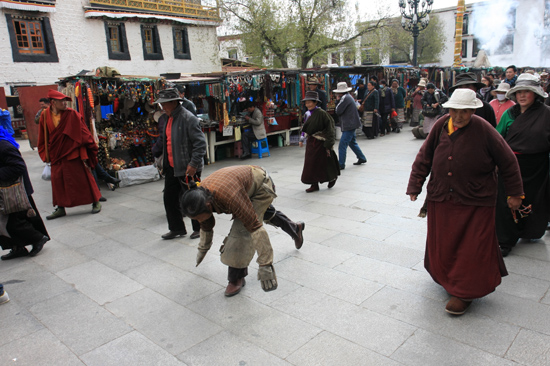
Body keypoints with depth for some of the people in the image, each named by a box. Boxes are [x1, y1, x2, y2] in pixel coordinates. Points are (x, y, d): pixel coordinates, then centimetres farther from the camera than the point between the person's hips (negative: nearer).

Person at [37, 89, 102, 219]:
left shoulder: (72, 114, -7)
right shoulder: (45, 116, 2)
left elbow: (83, 133, -6)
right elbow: (43, 138, 12)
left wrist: (84, 154, -9)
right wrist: (46, 155, 8)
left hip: (74, 154, -4)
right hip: (56, 156, 4)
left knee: (84, 178, 2)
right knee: (58, 181, 8)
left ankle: (96, 203, 15)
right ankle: (60, 209, 20)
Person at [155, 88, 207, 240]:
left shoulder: (188, 118, -16)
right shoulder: (168, 118, 13)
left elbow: (200, 143, -20)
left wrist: (193, 164, -24)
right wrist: (164, 164, 20)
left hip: (187, 169, -9)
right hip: (172, 168, 9)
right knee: (169, 198, 14)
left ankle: (199, 228, 23)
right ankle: (177, 228, 30)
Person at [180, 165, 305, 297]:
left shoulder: (230, 197, -46)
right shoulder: (199, 198, -21)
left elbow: (256, 228, -42)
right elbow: (206, 226, 1)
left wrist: (265, 266, -40)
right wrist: (202, 249, 17)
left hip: (262, 185, -8)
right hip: (248, 184, 8)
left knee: (241, 230, -20)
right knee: (267, 213, 31)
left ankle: (237, 278, -5)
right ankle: (295, 228, 61)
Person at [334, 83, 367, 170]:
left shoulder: (345, 98, -16)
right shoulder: (348, 96, 16)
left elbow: (338, 111, -17)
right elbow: (338, 111, 14)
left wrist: (338, 100, -3)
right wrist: (338, 100, 1)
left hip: (349, 125, -11)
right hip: (351, 124, 11)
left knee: (342, 145, -9)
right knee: (352, 142, 23)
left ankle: (341, 164, -5)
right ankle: (361, 158, 34)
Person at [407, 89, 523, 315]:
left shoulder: (484, 130, -11)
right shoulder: (441, 126, -2)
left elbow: (508, 162, -2)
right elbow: (424, 157, 4)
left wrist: (515, 194, 2)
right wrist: (415, 185, 3)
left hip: (475, 203, -3)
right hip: (441, 198, 4)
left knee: (471, 248, 3)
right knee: (443, 244, 14)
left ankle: (464, 292, 19)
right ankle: (448, 279, 38)